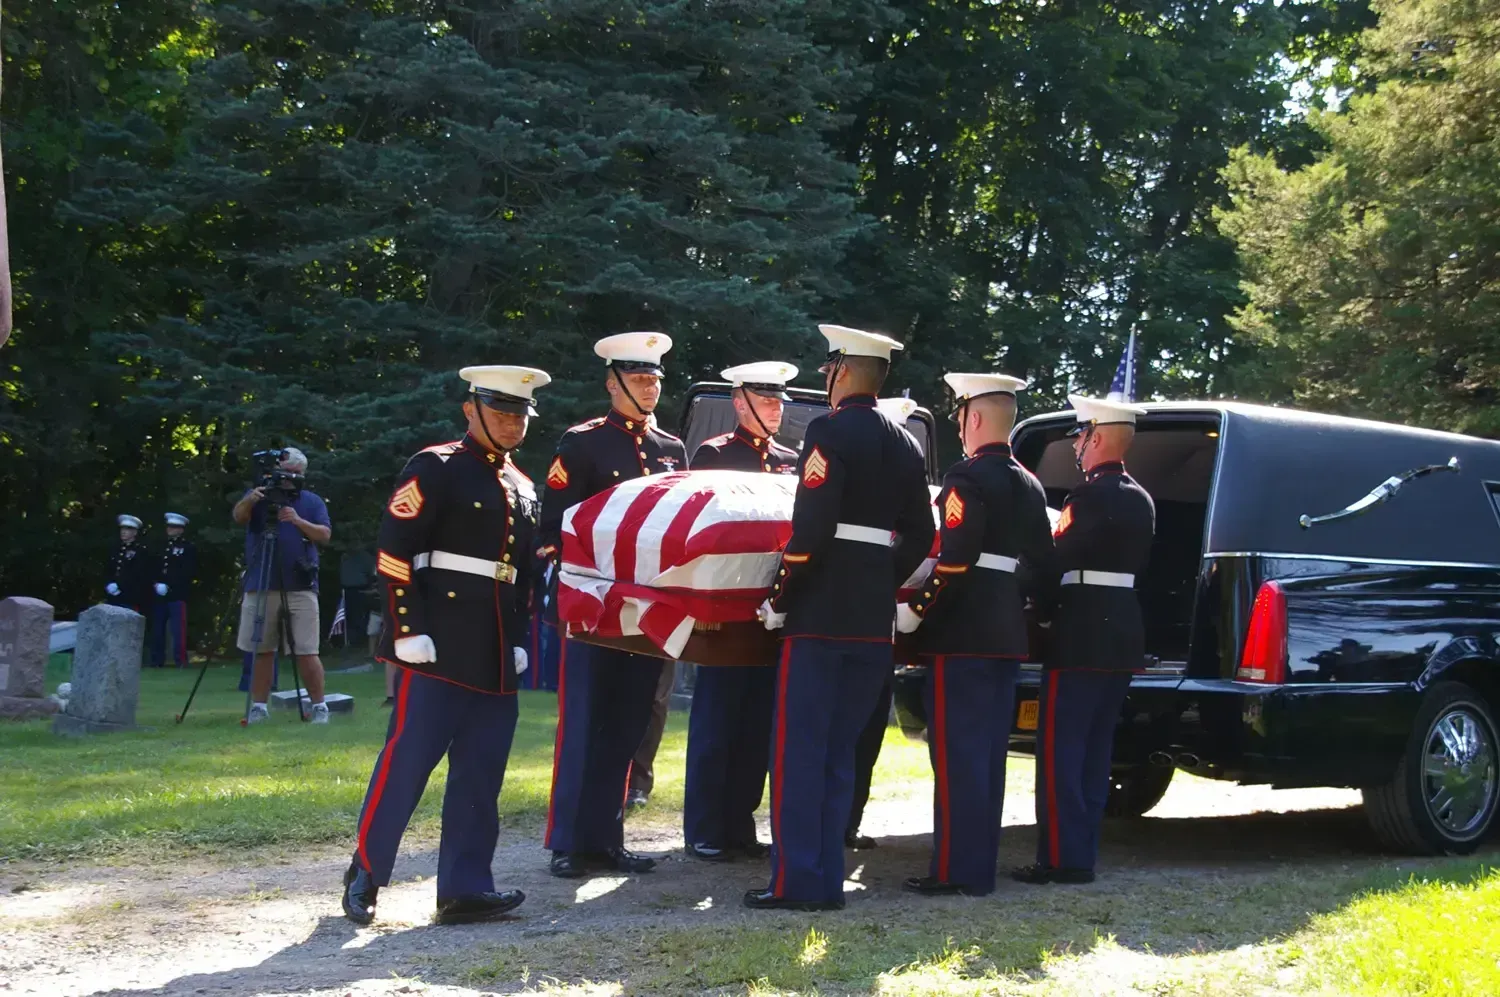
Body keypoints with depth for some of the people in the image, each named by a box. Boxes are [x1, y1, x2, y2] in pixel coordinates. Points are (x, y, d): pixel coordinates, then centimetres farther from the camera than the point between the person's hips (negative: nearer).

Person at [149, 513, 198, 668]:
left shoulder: (189, 547, 1)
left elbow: (190, 572, -9)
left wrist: (169, 585, -15)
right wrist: (155, 583, -3)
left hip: (178, 594, -6)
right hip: (159, 594, 6)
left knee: (178, 628, -9)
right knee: (157, 628, 7)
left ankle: (181, 659, -7)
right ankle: (157, 660, 14)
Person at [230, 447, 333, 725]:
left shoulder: (312, 502, 9)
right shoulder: (259, 497, 9)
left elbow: (325, 535, -3)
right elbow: (238, 516, -10)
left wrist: (299, 521, -20)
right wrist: (249, 501, -32)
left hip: (300, 589, -1)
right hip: (260, 587, 1)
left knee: (307, 652, -5)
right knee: (261, 650, 5)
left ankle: (319, 706, 1)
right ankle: (258, 706, 10)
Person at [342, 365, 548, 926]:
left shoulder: (523, 489, 19)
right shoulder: (436, 468, -3)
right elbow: (393, 552, -10)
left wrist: (519, 642, 14)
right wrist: (408, 630, -15)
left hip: (496, 657, 7)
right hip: (439, 647, -7)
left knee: (481, 774, 5)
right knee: (407, 760, -6)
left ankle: (465, 888, 10)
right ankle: (364, 877, 6)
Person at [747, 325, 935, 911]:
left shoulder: (830, 431, -9)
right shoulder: (904, 446, 13)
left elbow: (811, 527, -18)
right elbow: (920, 536, 14)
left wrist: (780, 597, -10)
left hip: (821, 614, -7)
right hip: (875, 620, 7)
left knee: (799, 749, -2)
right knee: (839, 750, 12)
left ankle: (796, 880, -3)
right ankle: (828, 880, 14)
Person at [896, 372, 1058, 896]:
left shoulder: (968, 477, -12)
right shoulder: (1029, 485, 14)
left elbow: (955, 560, -20)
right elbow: (1043, 565, 14)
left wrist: (915, 611, -13)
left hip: (962, 633, -8)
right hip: (1008, 635, 8)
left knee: (957, 752, -5)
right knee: (988, 751, 12)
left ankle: (955, 868, -4)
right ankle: (981, 865, 17)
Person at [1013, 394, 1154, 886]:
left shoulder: (1090, 495, -14)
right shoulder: (1140, 500, 14)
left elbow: (1058, 558, -19)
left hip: (1081, 637, -9)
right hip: (1124, 636, 9)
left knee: (1060, 748, -4)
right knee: (1094, 749, 13)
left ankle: (1061, 857, -4)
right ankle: (1082, 853, 17)